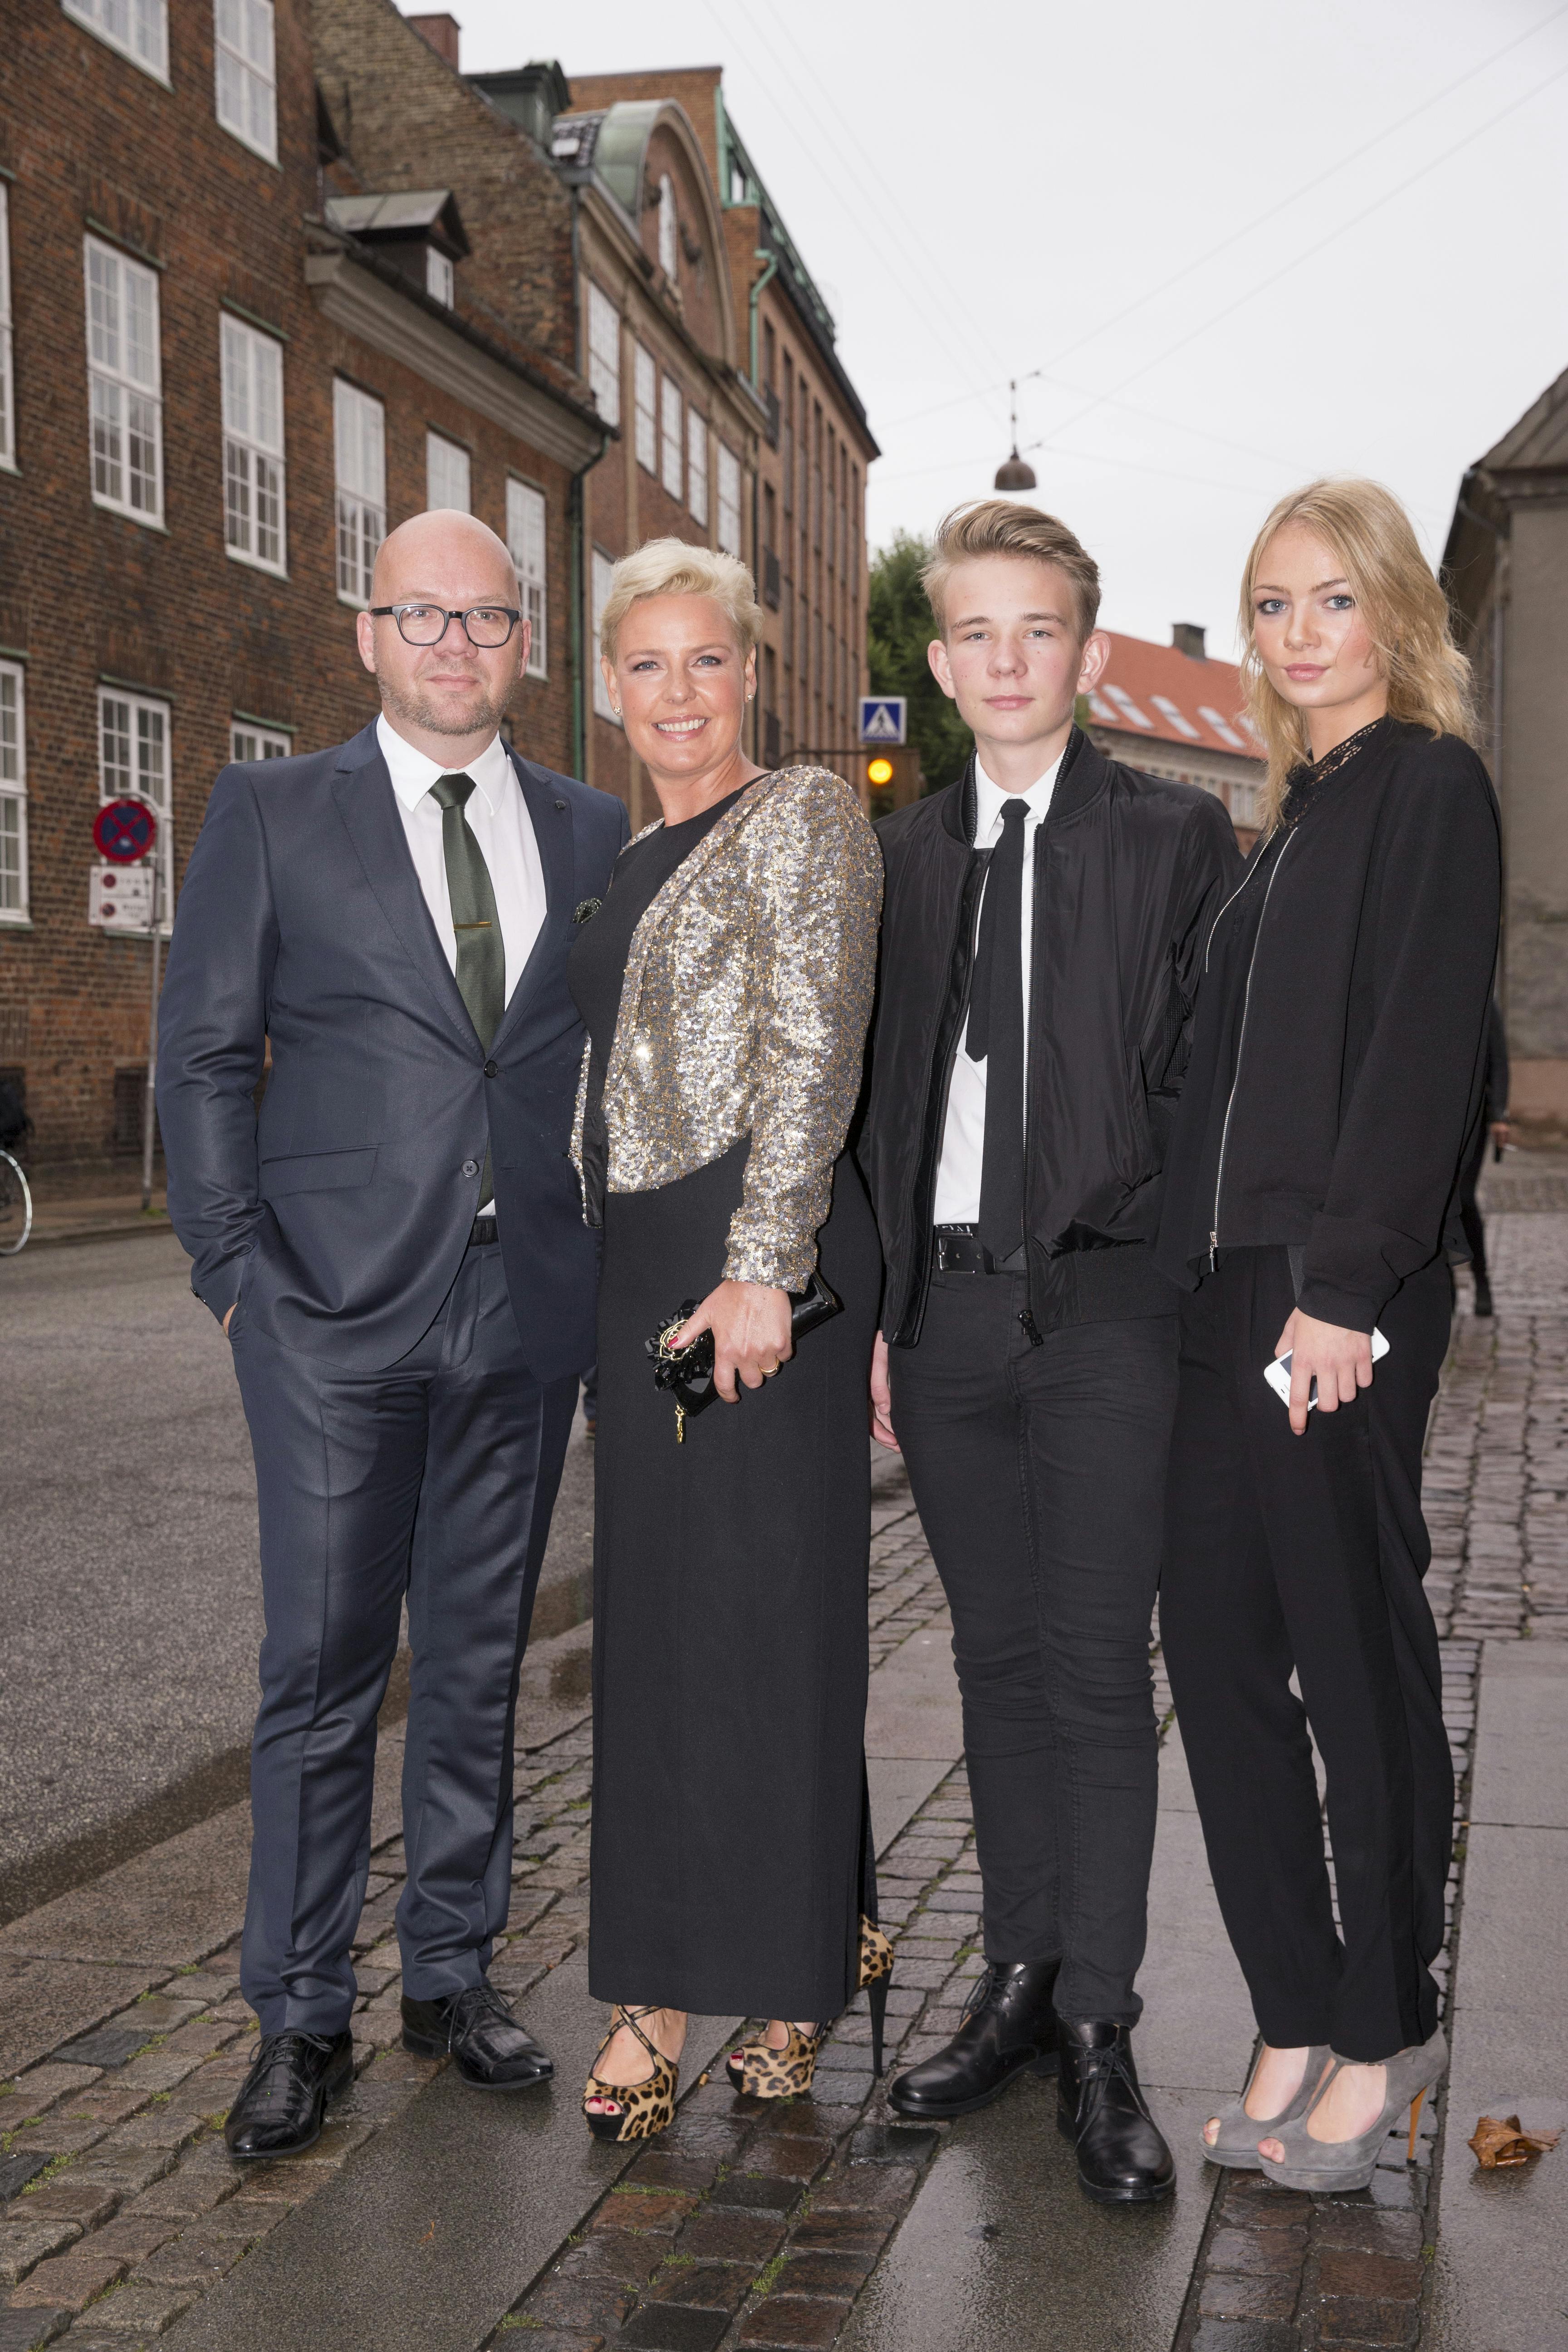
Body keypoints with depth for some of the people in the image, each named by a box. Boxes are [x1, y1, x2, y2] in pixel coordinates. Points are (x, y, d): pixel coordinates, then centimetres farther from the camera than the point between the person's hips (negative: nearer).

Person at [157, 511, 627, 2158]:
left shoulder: (596, 834, 11)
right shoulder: (272, 815, 4)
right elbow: (202, 1053, 3)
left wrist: (609, 1265, 4)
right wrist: (233, 1264, -5)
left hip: (529, 1311, 3)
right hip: (337, 1311, -2)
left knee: (481, 1662, 11)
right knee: (321, 1668, 1)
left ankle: (454, 1973, 25)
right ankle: (301, 2014, 14)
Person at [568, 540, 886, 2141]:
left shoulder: (800, 816, -4)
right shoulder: (628, 863, 20)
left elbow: (814, 1053, -14)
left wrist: (761, 1271, -20)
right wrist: (616, 1270, 18)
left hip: (758, 1249, -8)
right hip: (634, 1259, 8)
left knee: (758, 1608, -2)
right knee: (655, 1618, 10)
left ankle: (799, 1968, 13)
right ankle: (662, 1985, 21)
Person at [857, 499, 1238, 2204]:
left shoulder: (1175, 837, 1)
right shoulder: (900, 855, 12)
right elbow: (879, 1095, 13)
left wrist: (1197, 1297, -8)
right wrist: (876, 1308, 7)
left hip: (1103, 1305, -4)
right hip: (946, 1304, 4)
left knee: (1097, 1670, -3)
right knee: (996, 1659, 12)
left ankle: (1098, 2032, 7)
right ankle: (1019, 1979, 24)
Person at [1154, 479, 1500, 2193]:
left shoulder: (1429, 789, -5)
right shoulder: (1293, 817, 19)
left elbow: (1421, 1052, -15)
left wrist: (1340, 1286, -20)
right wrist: (1208, 1275, 10)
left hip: (1340, 1299, -8)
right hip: (1227, 1291, 8)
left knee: (1355, 1655, 2)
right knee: (1215, 1647, 8)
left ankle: (1382, 2036, 19)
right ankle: (1298, 2023, 21)